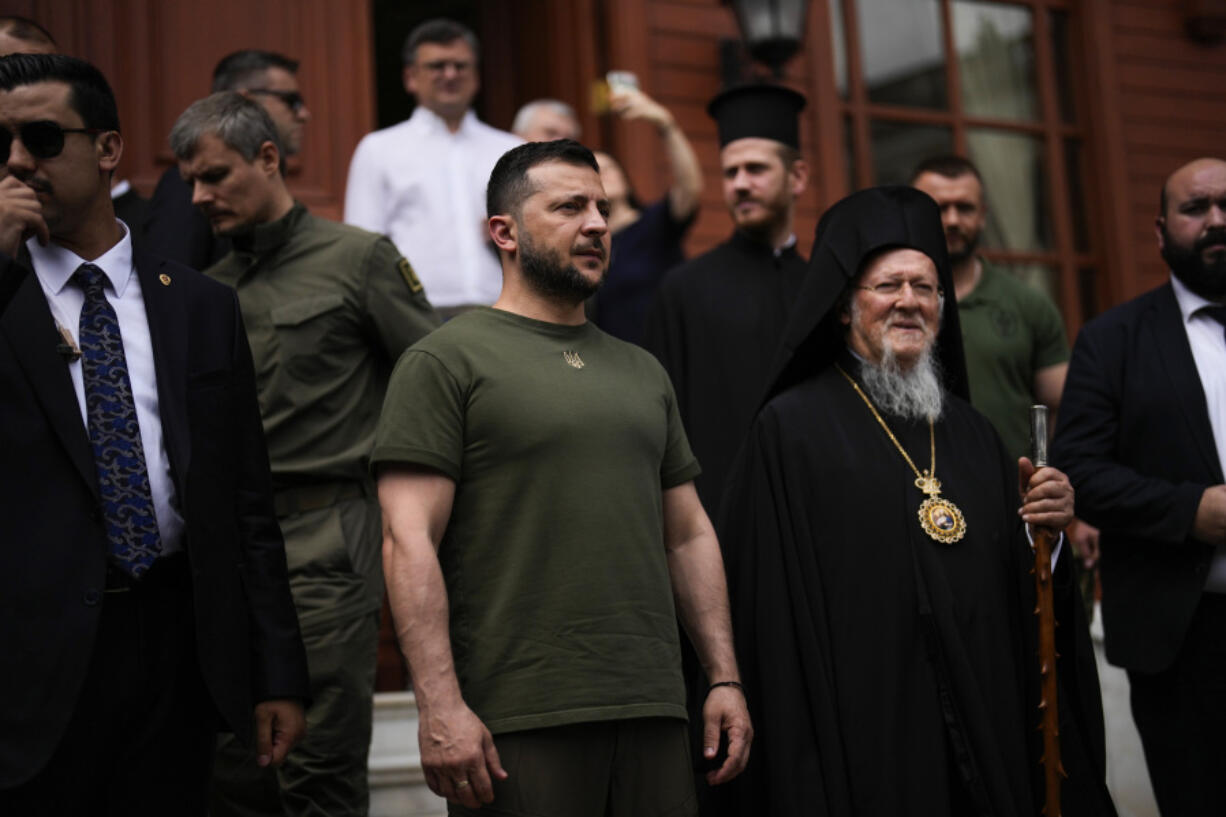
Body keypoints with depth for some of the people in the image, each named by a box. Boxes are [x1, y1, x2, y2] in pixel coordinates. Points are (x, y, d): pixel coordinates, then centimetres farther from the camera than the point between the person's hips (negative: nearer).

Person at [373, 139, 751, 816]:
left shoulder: (643, 372, 18)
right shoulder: (446, 361, -2)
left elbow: (688, 534, 19)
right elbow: (409, 539, -10)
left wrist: (724, 679, 11)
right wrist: (440, 705, -17)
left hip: (653, 716, 6)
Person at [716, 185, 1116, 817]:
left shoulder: (972, 433, 14)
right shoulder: (792, 428, -5)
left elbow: (1014, 597, 15)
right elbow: (769, 599, -11)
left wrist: (1046, 529, -5)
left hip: (984, 735, 6)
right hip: (861, 737, -5)